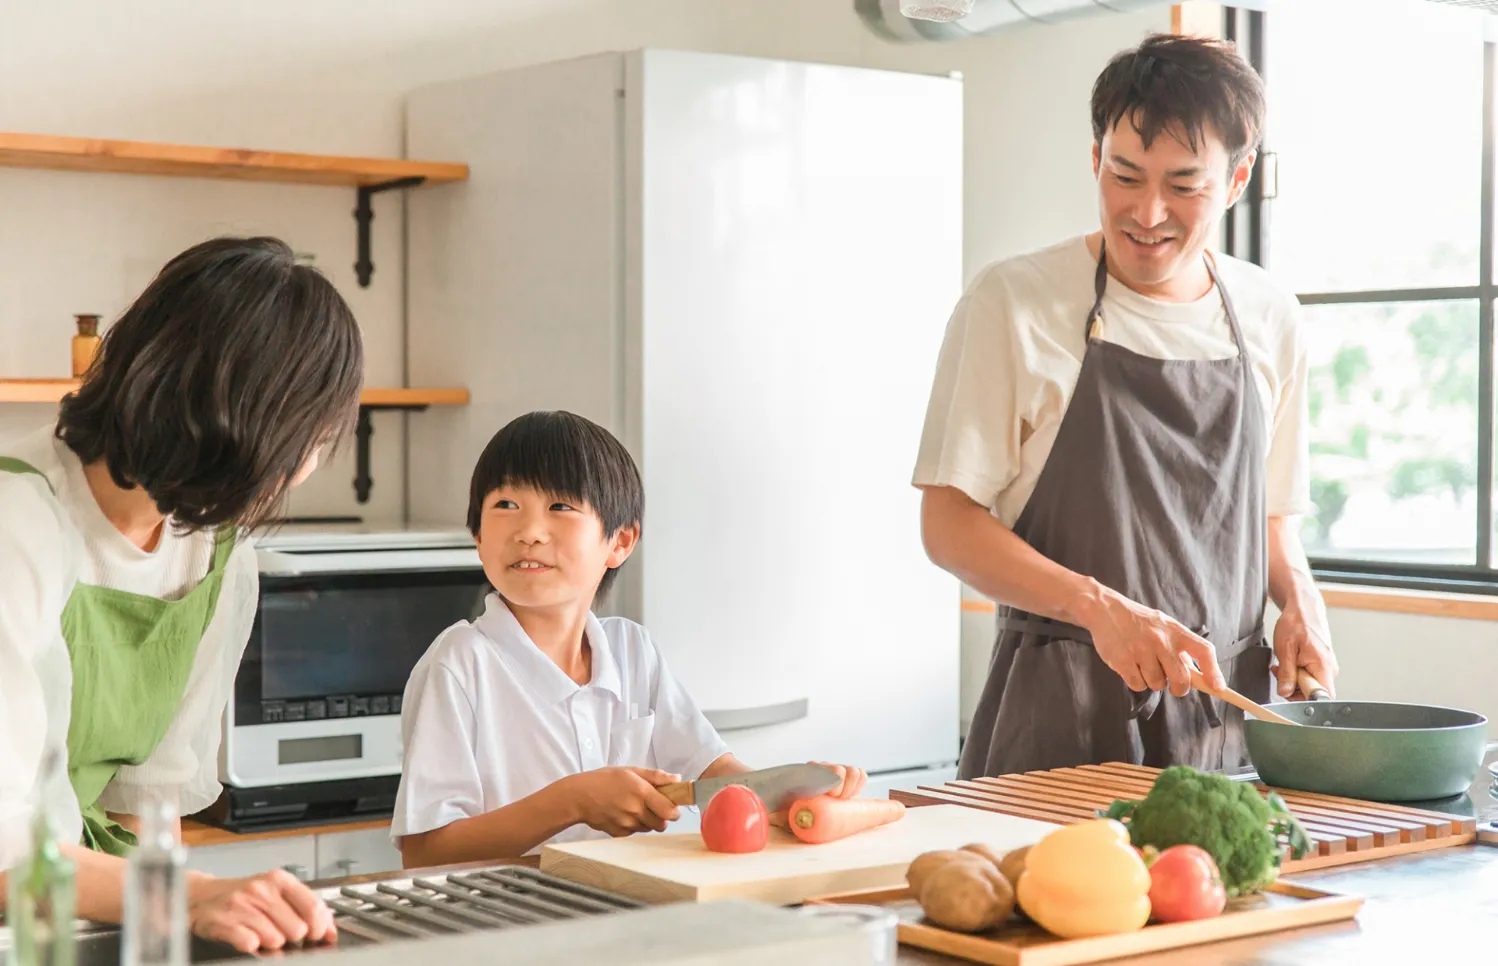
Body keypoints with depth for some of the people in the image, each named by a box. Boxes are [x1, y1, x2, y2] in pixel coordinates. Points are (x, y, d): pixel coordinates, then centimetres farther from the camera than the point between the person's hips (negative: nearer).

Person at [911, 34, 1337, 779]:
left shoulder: (1267, 318, 9)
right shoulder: (1011, 303, -5)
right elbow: (948, 523, -7)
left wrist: (1300, 598, -1)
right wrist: (1101, 608, -20)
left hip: (1227, 711, 4)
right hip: (1064, 714, -4)